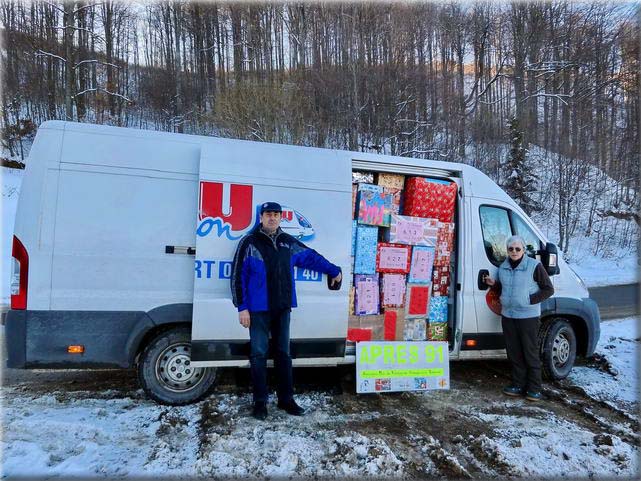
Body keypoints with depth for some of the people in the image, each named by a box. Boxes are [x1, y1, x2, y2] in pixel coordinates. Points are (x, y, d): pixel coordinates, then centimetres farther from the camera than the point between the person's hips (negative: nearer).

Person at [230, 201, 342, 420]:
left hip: (283, 308, 4)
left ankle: (286, 399, 23)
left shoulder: (288, 242, 9)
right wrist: (242, 307, -10)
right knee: (259, 354, 2)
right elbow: (238, 276, -6)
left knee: (283, 353, 11)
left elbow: (312, 257, 22)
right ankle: (260, 402, 15)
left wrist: (334, 271, 27)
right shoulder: (249, 243, -4)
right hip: (258, 310, -4)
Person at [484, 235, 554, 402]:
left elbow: (548, 289, -6)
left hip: (529, 317, -6)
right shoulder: (503, 267, 9)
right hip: (508, 316, 6)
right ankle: (518, 384, 22)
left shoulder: (534, 266, -9)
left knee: (531, 353, 1)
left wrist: (531, 300, -16)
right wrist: (494, 284, 1)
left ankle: (534, 389, 12)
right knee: (514, 353, 11)